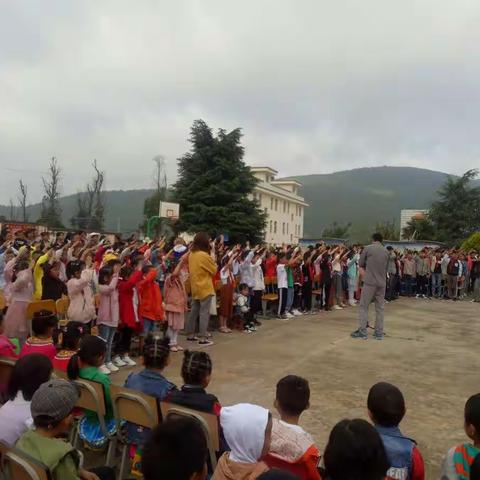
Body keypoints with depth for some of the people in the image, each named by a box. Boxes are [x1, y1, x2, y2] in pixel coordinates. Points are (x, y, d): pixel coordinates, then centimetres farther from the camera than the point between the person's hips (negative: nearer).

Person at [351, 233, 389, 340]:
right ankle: (379, 332, 12)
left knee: (363, 306, 2)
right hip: (382, 283, 4)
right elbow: (386, 267, 14)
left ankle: (362, 331, 0)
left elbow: (360, 264, 4)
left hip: (370, 282, -4)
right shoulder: (386, 251, 8)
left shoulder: (367, 248, -3)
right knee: (380, 308, 9)